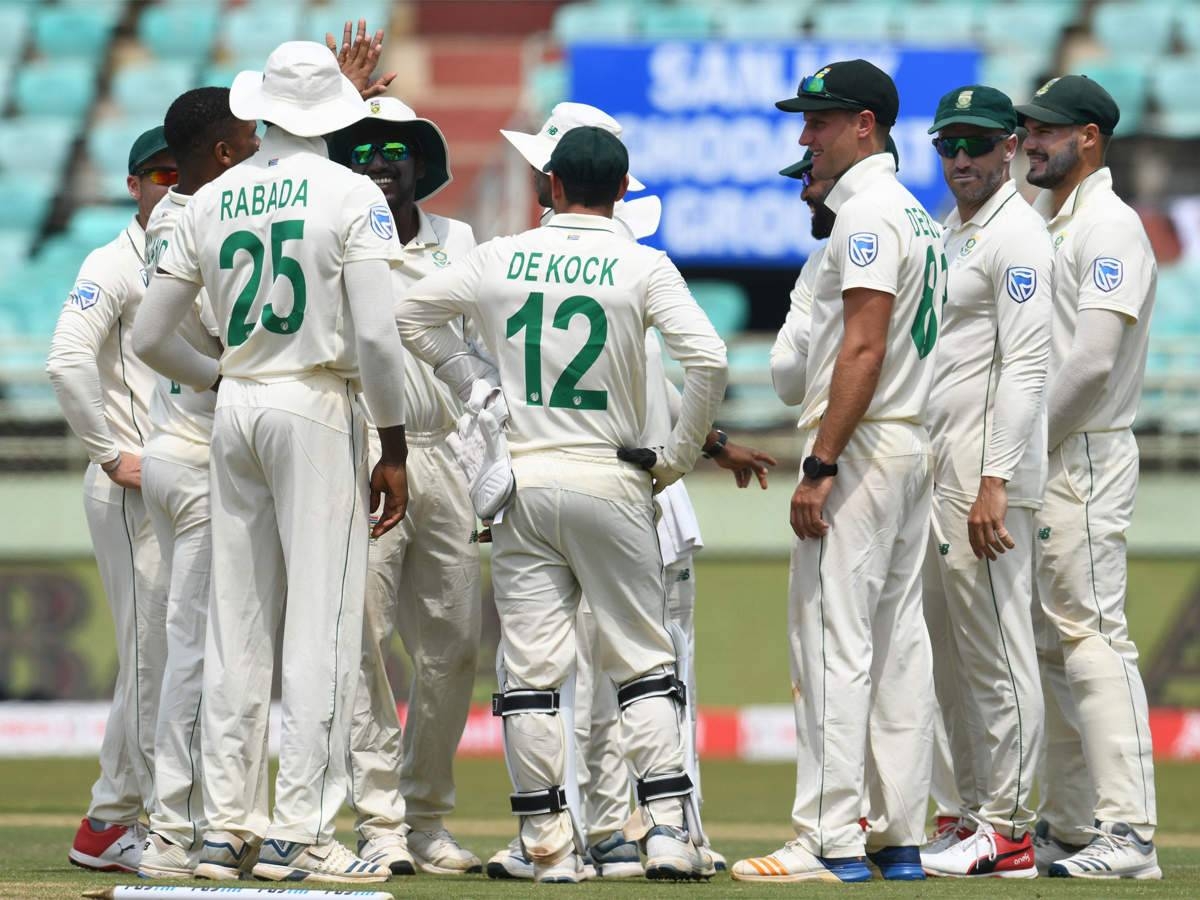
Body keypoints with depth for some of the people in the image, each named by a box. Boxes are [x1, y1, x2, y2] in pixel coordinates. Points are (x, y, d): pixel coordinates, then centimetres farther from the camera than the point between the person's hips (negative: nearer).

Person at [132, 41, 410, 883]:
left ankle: (227, 824, 10)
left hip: (236, 408, 5)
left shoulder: (211, 203, 8)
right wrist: (395, 447, -6)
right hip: (318, 407, -5)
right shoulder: (352, 196, -7)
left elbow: (150, 337, 11)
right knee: (322, 623, -4)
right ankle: (299, 834, -7)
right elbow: (376, 338, -14)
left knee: (237, 624, 9)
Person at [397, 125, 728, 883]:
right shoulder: (643, 267, -5)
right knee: (643, 658, 6)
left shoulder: (501, 258, 5)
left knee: (531, 668, 4)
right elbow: (708, 359, -16)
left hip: (522, 479, 2)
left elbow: (411, 314, 16)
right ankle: (666, 828, -4)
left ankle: (551, 845, 2)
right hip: (610, 479, -2)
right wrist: (679, 456, -4)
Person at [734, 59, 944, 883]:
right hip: (912, 446, 10)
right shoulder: (916, 214, 17)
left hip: (861, 449, -10)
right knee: (898, 644, 9)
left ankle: (831, 841, -13)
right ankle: (899, 837, 10)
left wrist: (820, 467, -22)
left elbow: (864, 350, -21)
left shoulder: (869, 212, -14)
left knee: (833, 643, -10)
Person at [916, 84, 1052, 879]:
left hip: (987, 477, -10)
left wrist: (994, 482, -23)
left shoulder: (1016, 235, -10)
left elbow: (1025, 365, -18)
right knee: (952, 656, 12)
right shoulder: (950, 233, 19)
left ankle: (1009, 832, -7)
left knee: (997, 649, -8)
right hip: (935, 472, 10)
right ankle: (980, 815, 18)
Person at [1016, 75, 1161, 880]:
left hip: (1084, 460, -10)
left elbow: (1093, 360, -20)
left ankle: (1126, 834, -19)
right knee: (1053, 646, 11)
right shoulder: (1047, 225, 19)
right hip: (1037, 463, 10)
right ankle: (1069, 829, 15)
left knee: (1092, 636, -15)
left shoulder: (1109, 227, -11)